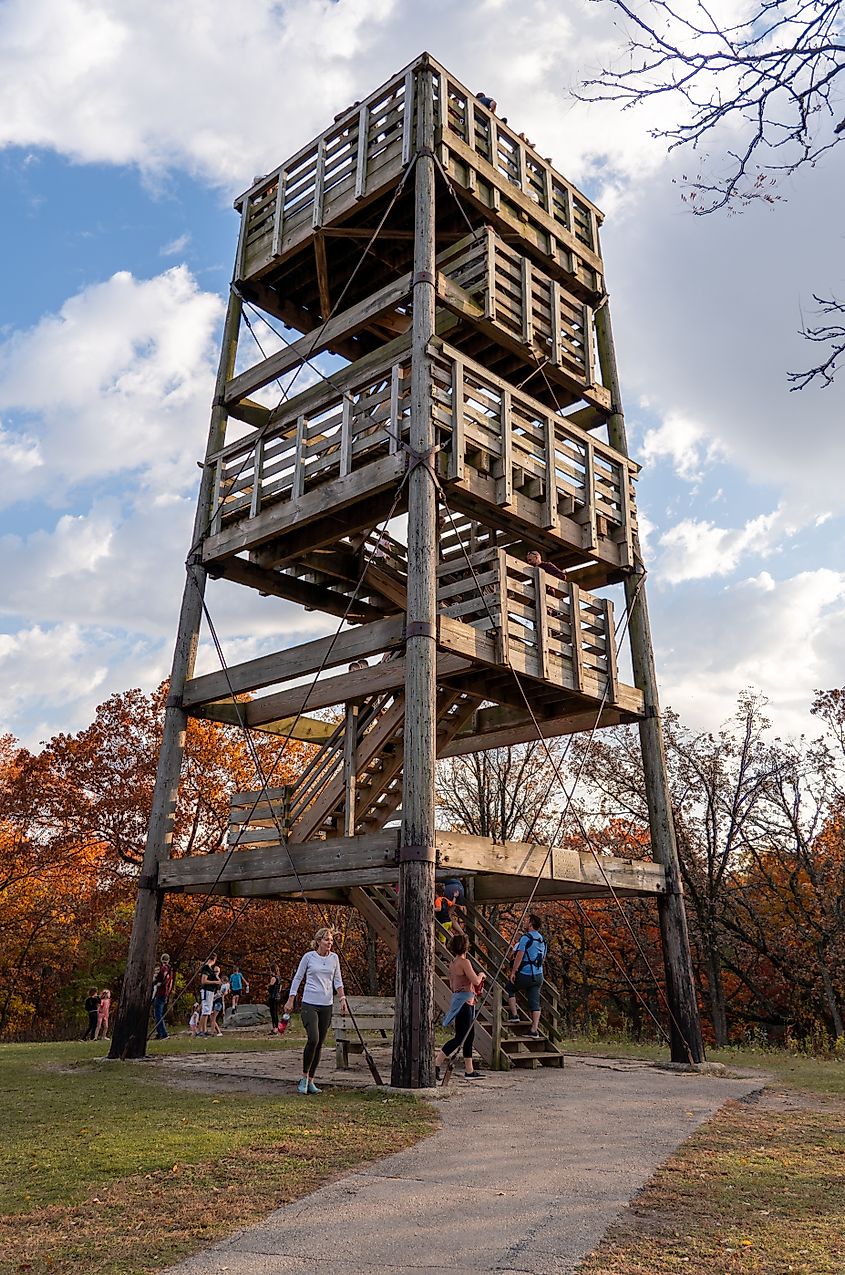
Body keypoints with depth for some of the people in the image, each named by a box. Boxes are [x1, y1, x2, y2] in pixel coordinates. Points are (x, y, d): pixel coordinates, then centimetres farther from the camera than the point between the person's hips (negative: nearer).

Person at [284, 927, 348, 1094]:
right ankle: (304, 1077, -1)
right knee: (313, 1039, -19)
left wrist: (342, 998, 1)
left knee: (319, 1043, 5)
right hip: (309, 1004, -4)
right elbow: (297, 978, 4)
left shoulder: (334, 958, 6)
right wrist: (290, 1000, 3)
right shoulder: (309, 956, -3)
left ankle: (311, 1081, 16)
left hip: (326, 1006, 4)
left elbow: (337, 980, 13)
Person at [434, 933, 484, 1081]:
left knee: (469, 1036, 13)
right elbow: (476, 981, -17)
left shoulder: (452, 963, 12)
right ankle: (436, 1064, -7)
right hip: (464, 1001, -10)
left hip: (458, 998, 10)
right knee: (460, 1038, -7)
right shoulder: (464, 962, -15)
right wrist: (481, 975, 4)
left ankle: (469, 1070, 17)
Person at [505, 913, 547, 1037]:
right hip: (538, 975, 7)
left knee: (509, 989, 15)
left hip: (525, 974, -7)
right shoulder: (542, 940, 12)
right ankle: (534, 1030, 4)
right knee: (535, 1002, 6)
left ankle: (514, 1015, 10)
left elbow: (519, 956, -18)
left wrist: (513, 972, -14)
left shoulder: (525, 938, -13)